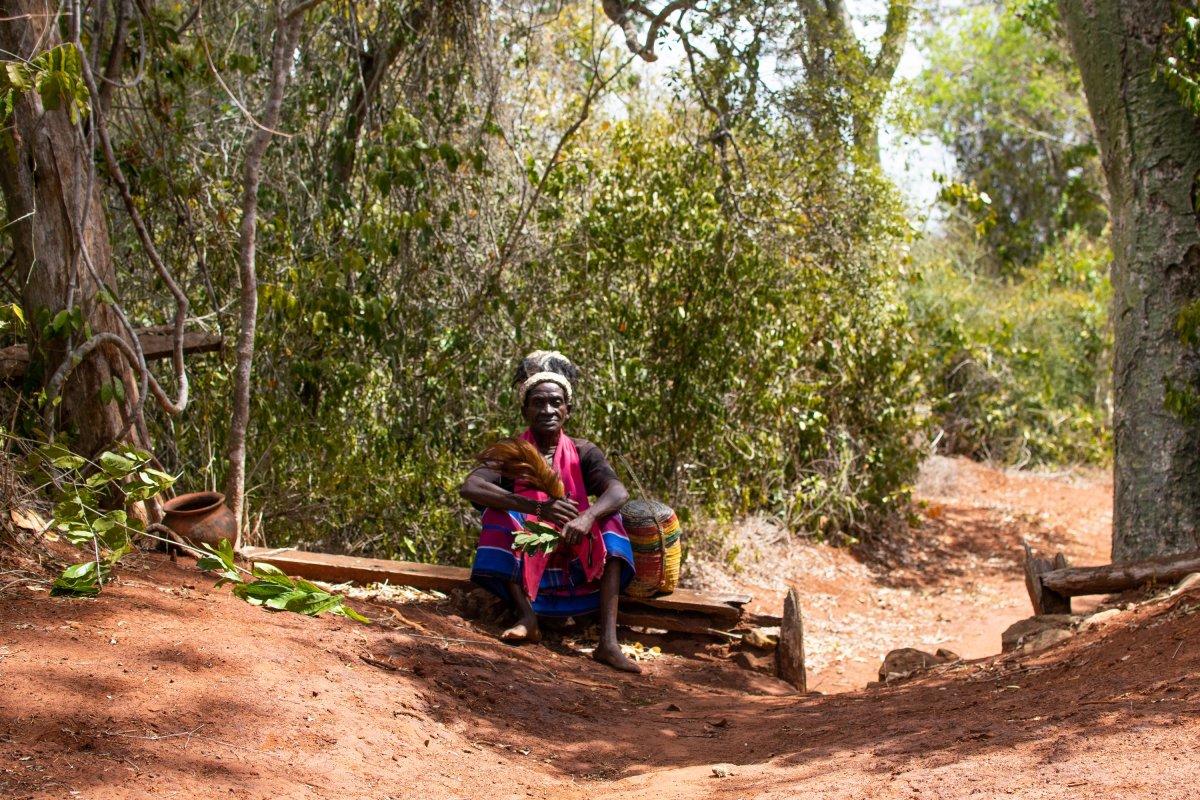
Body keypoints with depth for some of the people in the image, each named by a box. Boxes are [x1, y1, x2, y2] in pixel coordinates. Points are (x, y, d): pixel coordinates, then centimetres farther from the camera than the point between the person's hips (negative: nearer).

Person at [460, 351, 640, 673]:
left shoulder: (582, 452, -1)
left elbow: (619, 491, -20)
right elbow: (469, 487, -25)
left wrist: (587, 518, -42)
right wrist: (538, 508, -37)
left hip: (576, 564, 1)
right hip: (523, 563, -1)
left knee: (608, 518, -22)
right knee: (498, 509, -21)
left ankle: (608, 640, -36)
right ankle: (527, 616, -30)